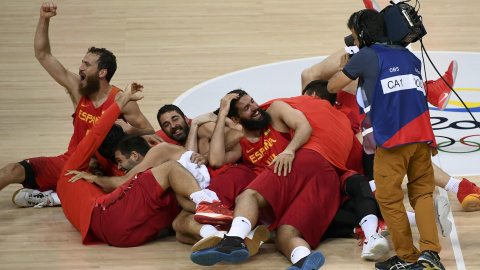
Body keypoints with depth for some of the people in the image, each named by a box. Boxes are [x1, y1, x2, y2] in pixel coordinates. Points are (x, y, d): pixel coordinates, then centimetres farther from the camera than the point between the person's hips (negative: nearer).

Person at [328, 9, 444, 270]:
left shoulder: (366, 56, 4)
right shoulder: (409, 56, 22)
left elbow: (332, 87, 12)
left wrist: (343, 68, 34)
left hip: (392, 139, -5)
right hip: (422, 134, 6)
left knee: (389, 197, 4)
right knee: (422, 192, 10)